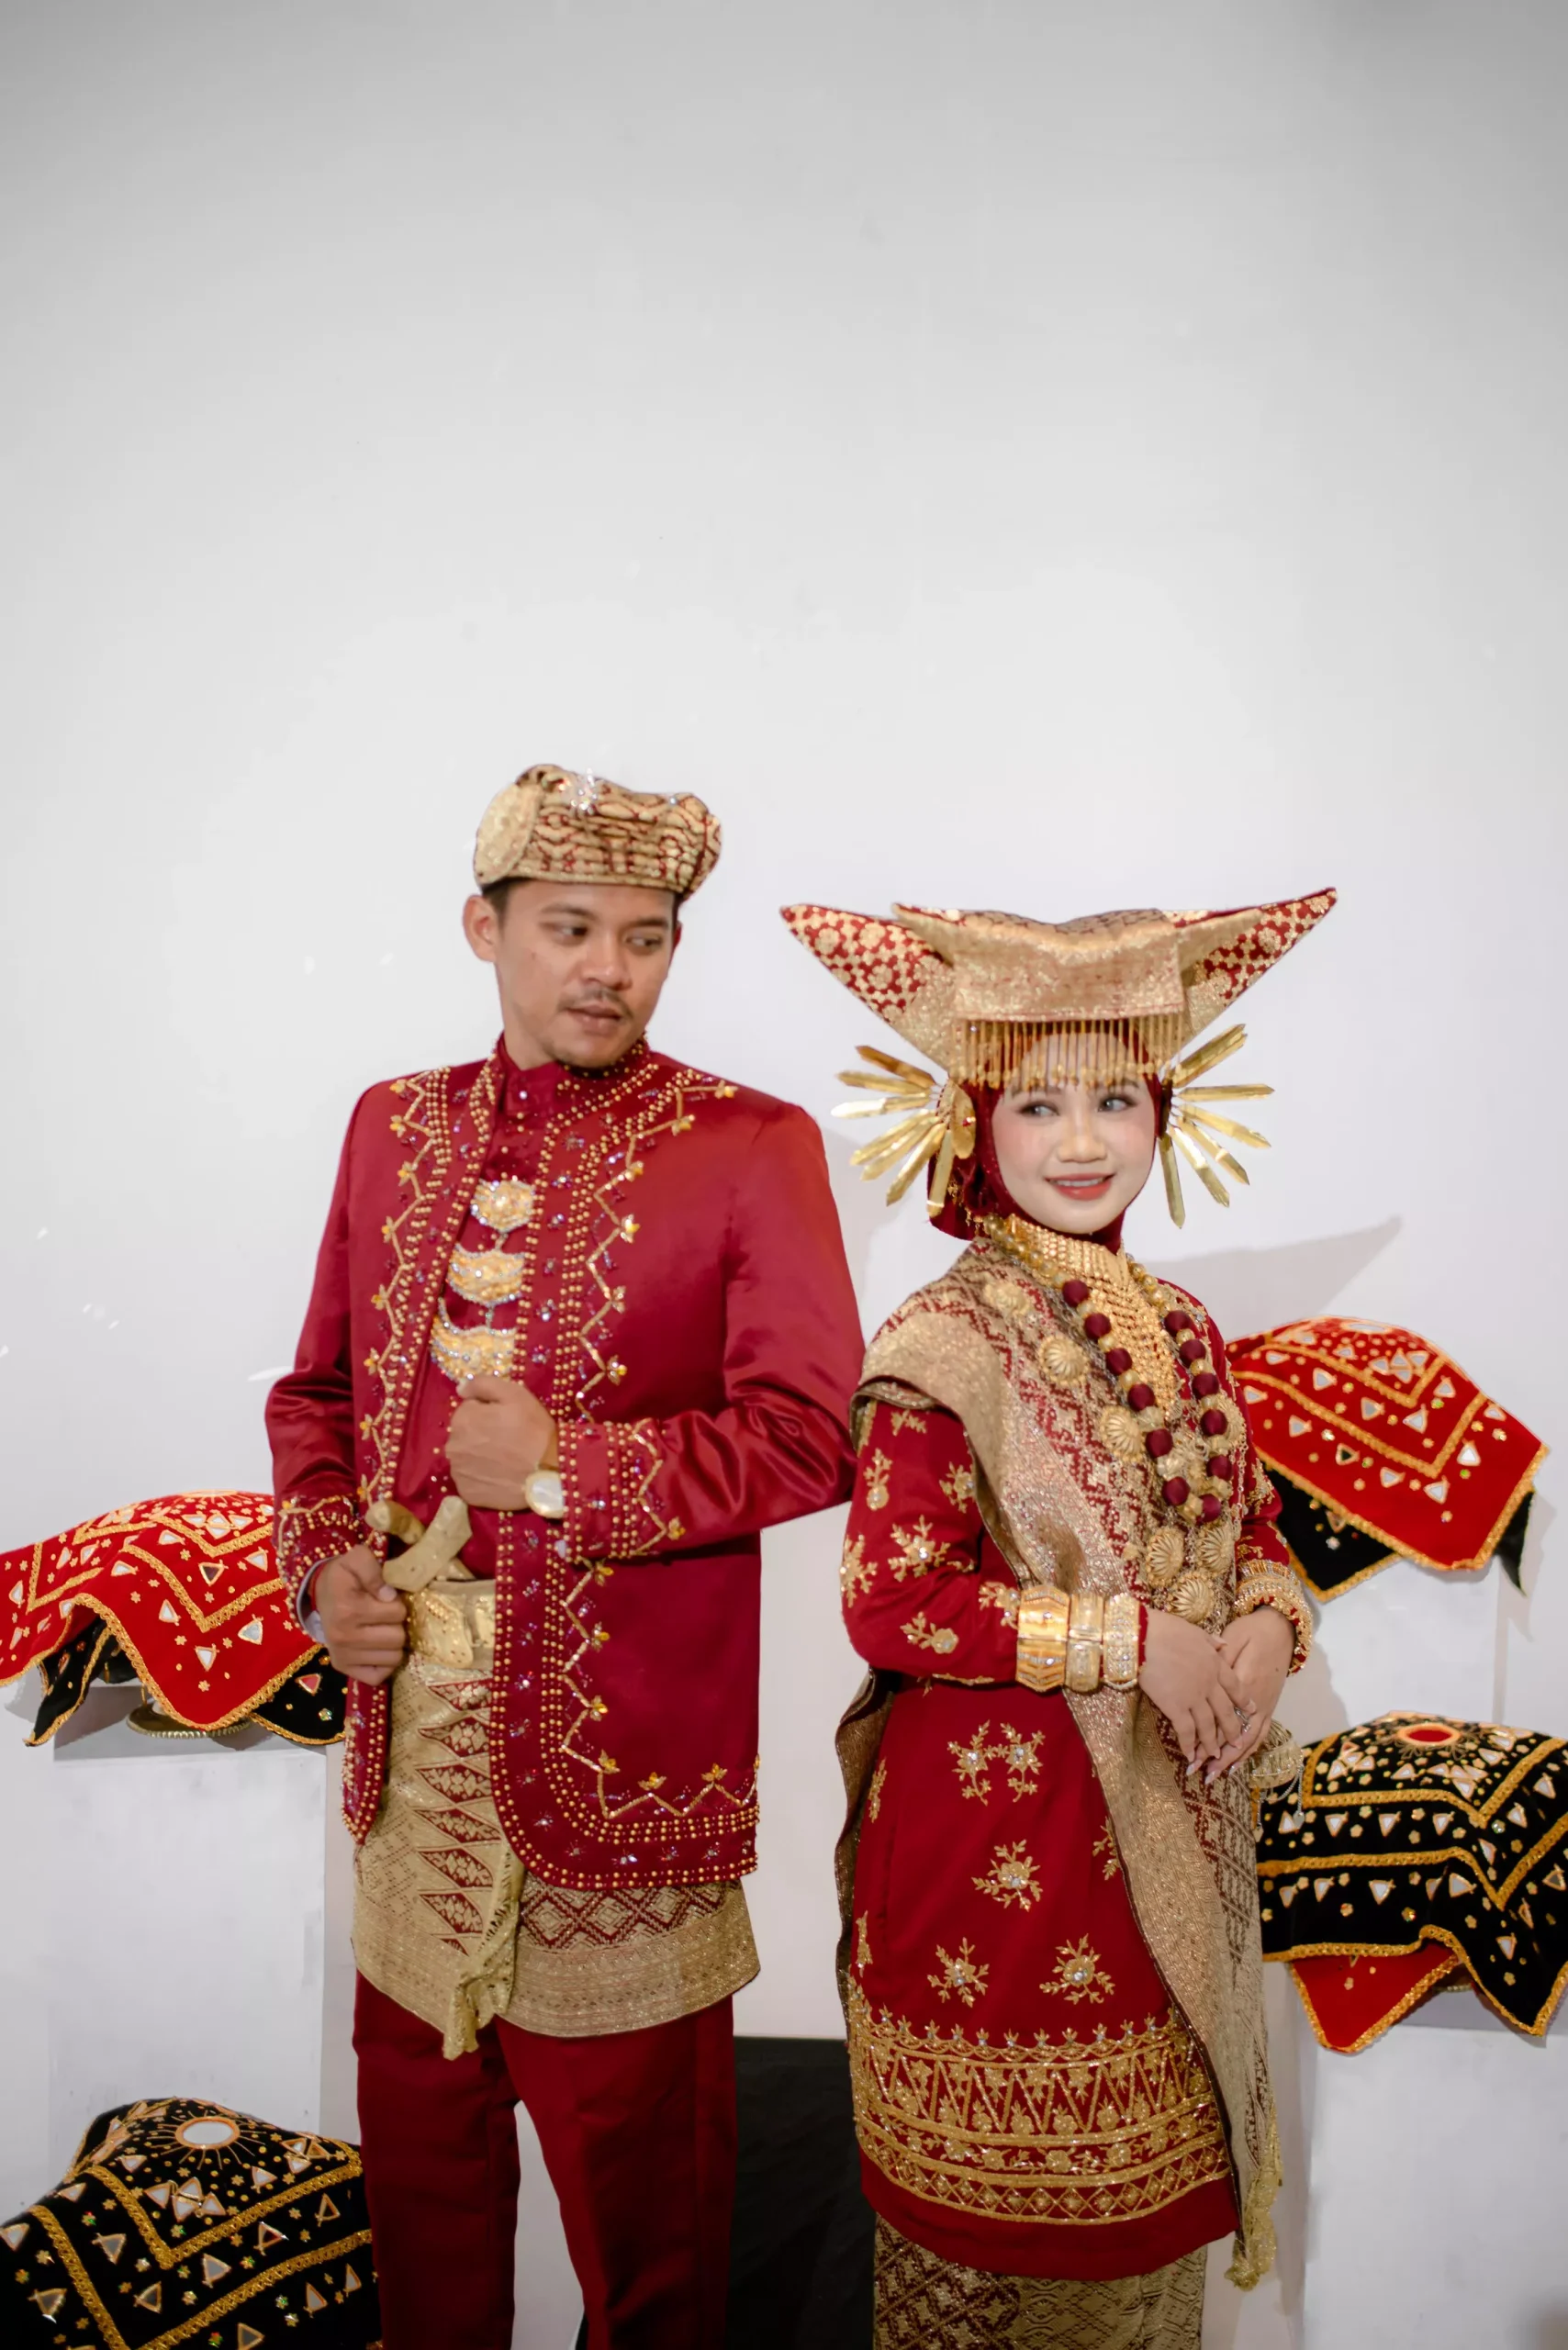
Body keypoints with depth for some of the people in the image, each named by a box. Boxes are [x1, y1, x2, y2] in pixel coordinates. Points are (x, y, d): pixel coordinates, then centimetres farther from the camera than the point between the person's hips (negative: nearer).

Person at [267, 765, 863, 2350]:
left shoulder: (751, 1146, -7)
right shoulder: (394, 1124, 8)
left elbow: (813, 1436, -12)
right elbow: (318, 1385, 15)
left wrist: (564, 1467, -17)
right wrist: (325, 1560, -1)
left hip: (623, 1730, -4)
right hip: (408, 1701, 5)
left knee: (633, 2127, 13)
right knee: (416, 2089, 22)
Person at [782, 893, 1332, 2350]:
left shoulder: (1180, 1330, 5)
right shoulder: (943, 1348, -15)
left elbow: (1250, 1528, 13)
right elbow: (891, 1602, -20)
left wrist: (1266, 1629, -8)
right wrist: (1132, 1639, -20)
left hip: (1166, 1826, 6)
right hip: (996, 1831, -6)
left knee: (1144, 2190, 20)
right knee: (995, 2215, 11)